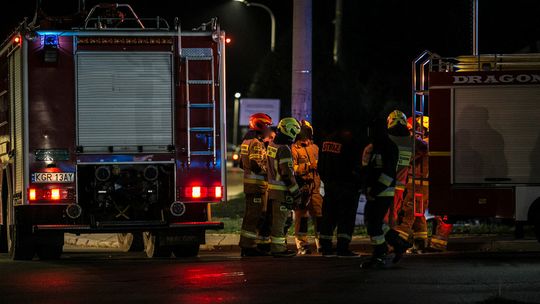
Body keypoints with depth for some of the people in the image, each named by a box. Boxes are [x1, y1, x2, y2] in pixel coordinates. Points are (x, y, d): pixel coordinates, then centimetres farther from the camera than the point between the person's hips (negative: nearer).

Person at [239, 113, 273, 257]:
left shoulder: (246, 141, 17)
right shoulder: (256, 143, -15)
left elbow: (242, 163, 22)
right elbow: (256, 164, -22)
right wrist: (268, 172, -11)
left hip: (249, 184, 10)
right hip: (257, 184, -10)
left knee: (250, 215, 15)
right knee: (255, 216, -9)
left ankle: (246, 245, 19)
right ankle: (250, 246, -9)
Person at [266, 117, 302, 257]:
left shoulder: (271, 146, 10)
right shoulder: (284, 149, -19)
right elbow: (287, 173, -21)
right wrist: (296, 192, -16)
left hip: (272, 187, 9)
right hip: (282, 190, -9)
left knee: (277, 218, 16)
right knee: (279, 220, -4)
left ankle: (279, 246, 23)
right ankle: (278, 248, 0)